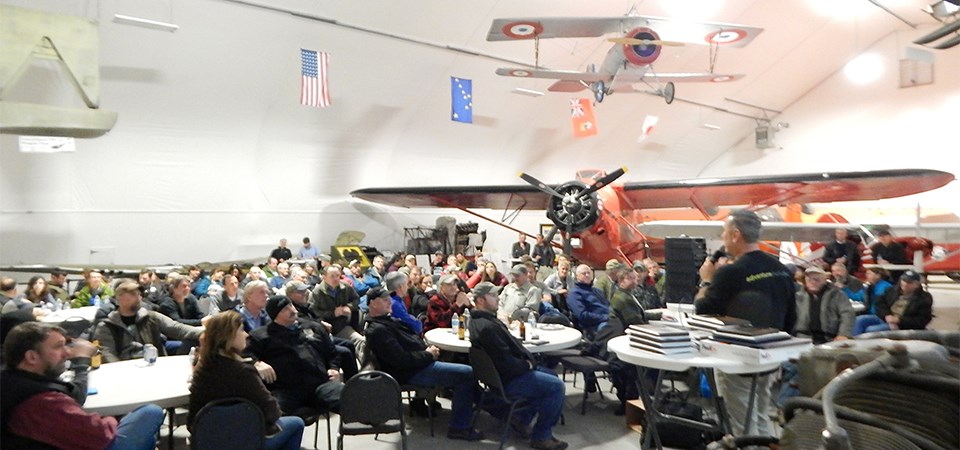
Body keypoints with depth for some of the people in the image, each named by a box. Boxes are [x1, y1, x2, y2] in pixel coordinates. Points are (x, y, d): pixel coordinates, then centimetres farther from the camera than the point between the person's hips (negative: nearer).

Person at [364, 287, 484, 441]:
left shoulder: (388, 321, 15)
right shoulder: (377, 330, -18)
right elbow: (402, 360, -24)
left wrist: (428, 349, 4)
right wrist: (428, 354, -13)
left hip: (421, 361, 11)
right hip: (413, 372, -11)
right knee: (467, 374, -18)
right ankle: (459, 427, -11)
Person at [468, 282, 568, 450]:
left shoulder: (480, 319, 6)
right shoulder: (487, 327, -28)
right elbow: (506, 362, -28)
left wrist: (527, 360, 1)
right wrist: (527, 365, -11)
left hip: (500, 373, 11)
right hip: (507, 381, -11)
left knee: (550, 375, 22)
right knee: (556, 386, -13)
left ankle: (522, 417, 23)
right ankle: (541, 436, -1)